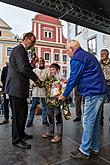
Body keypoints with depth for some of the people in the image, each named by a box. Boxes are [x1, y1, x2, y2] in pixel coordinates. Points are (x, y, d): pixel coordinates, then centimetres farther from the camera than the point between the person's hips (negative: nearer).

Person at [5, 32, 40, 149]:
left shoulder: (22, 50, 21)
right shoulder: (19, 50, -11)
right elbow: (23, 69, -22)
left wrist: (32, 64, 6)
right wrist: (36, 78, -12)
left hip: (19, 87, 10)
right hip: (16, 87, -10)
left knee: (23, 111, 18)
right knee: (18, 114, -1)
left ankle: (21, 133, 34)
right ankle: (17, 140, 15)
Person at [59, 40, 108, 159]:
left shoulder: (76, 59, -10)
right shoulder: (88, 55, 22)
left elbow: (73, 79, -11)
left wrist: (64, 95, 2)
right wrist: (68, 82, 28)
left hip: (92, 93, -10)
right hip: (100, 92, 10)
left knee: (88, 123, -1)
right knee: (95, 122, 15)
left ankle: (84, 151, 13)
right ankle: (94, 148, 28)